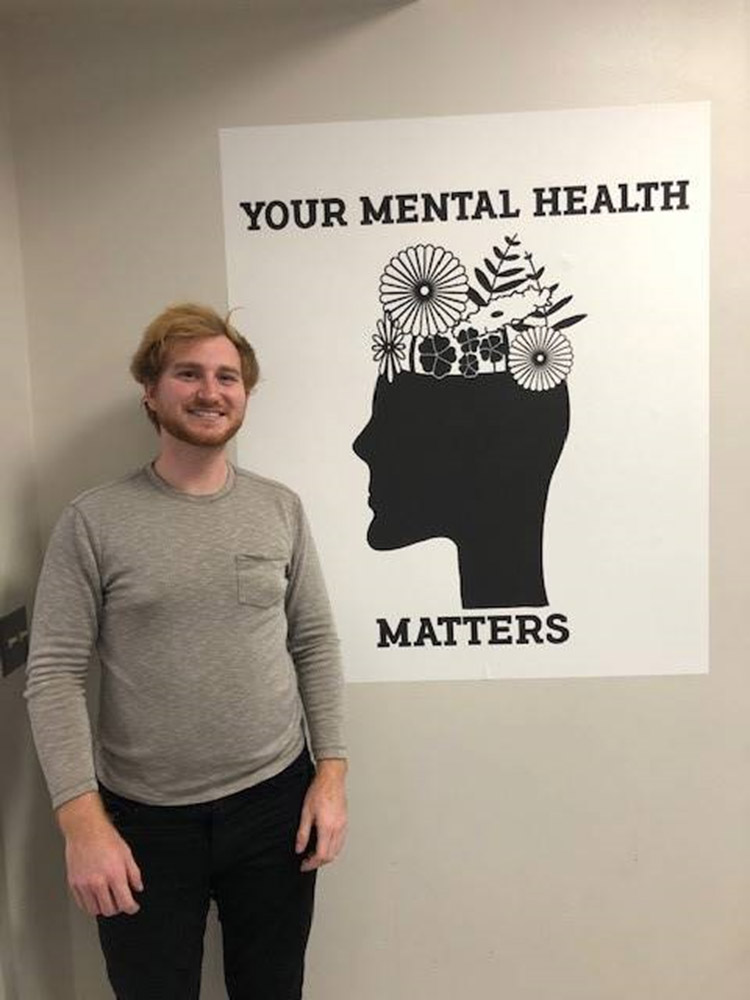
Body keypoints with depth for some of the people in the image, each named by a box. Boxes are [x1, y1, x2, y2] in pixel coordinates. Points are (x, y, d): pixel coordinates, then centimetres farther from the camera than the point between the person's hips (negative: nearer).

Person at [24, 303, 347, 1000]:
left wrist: (331, 772, -2)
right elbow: (54, 674, -9)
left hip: (274, 802, 2)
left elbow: (315, 643, 2)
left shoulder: (281, 509, 0)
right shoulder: (94, 520, -8)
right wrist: (81, 818, -14)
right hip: (141, 818, -2)